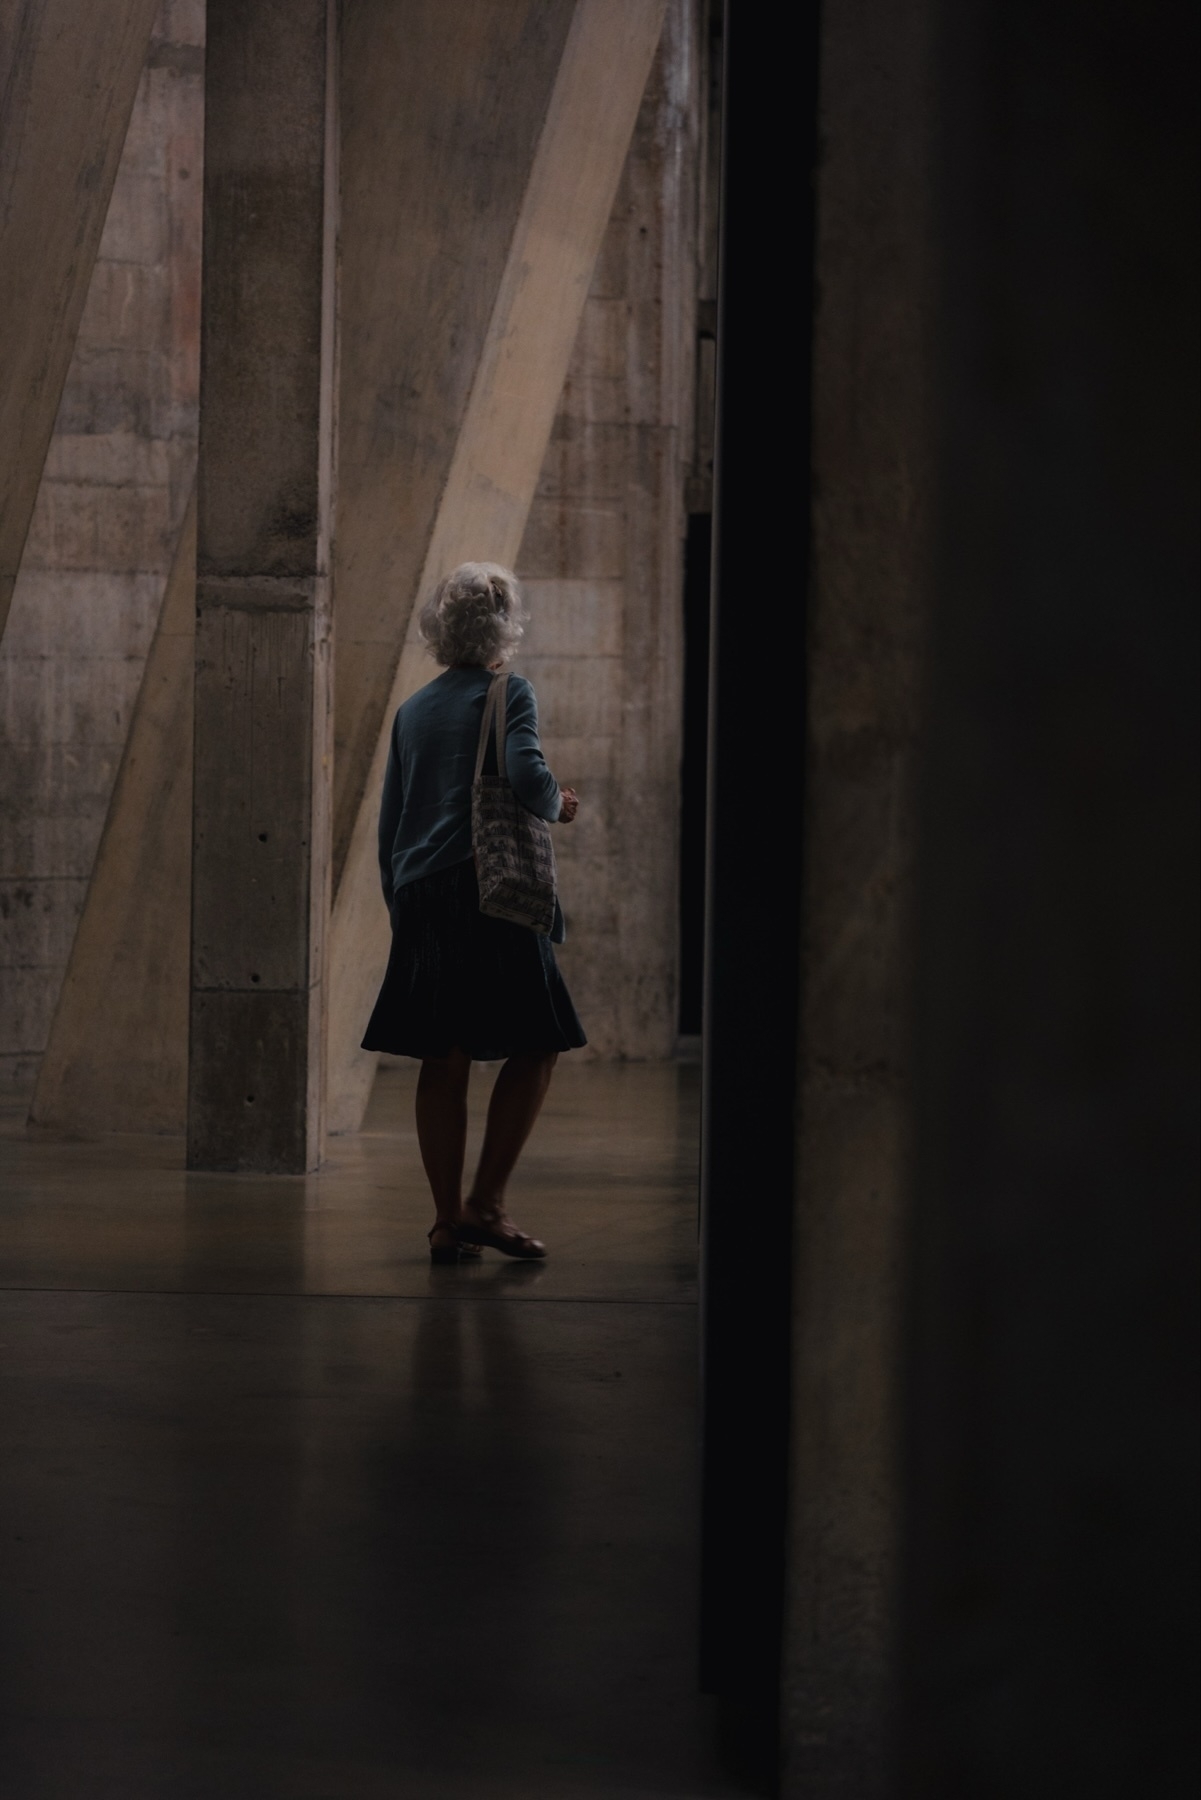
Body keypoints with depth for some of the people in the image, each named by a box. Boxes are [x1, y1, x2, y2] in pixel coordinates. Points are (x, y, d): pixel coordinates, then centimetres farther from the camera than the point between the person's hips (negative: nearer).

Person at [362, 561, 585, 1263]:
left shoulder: (412, 710, 16)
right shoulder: (508, 693, -2)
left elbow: (389, 823, 16)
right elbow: (529, 777, -17)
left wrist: (400, 907, 22)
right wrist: (558, 806, 4)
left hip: (419, 897, 6)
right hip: (490, 890, -6)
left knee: (443, 1063, 7)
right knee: (537, 1046, 2)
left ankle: (449, 1220, 7)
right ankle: (487, 1204, -5)